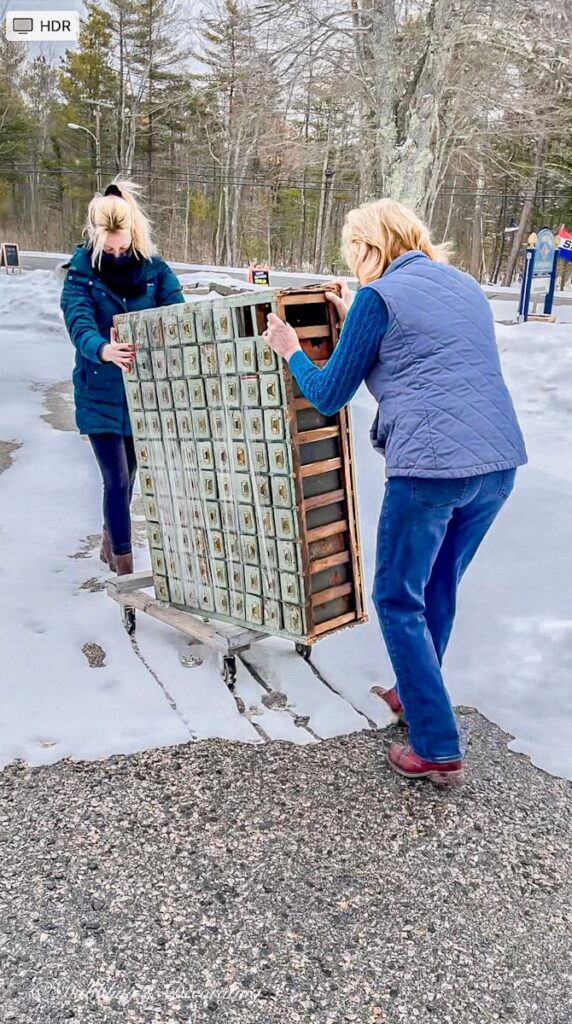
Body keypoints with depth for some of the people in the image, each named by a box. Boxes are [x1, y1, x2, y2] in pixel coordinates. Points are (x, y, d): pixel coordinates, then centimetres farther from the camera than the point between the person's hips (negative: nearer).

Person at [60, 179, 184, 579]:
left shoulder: (155, 270, -3)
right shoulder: (80, 276, -10)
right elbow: (80, 328, -25)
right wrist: (105, 351, -48)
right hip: (101, 394, -3)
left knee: (128, 475, 18)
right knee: (118, 481, -4)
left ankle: (110, 545, 43)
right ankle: (125, 569, 9)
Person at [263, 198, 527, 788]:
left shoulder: (378, 296, 0)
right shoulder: (466, 286, 21)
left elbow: (329, 397, 4)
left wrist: (291, 351, 21)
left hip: (431, 468, -7)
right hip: (500, 464, 7)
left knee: (399, 601, 8)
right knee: (439, 589, 24)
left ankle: (438, 751, 10)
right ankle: (416, 695, 42)